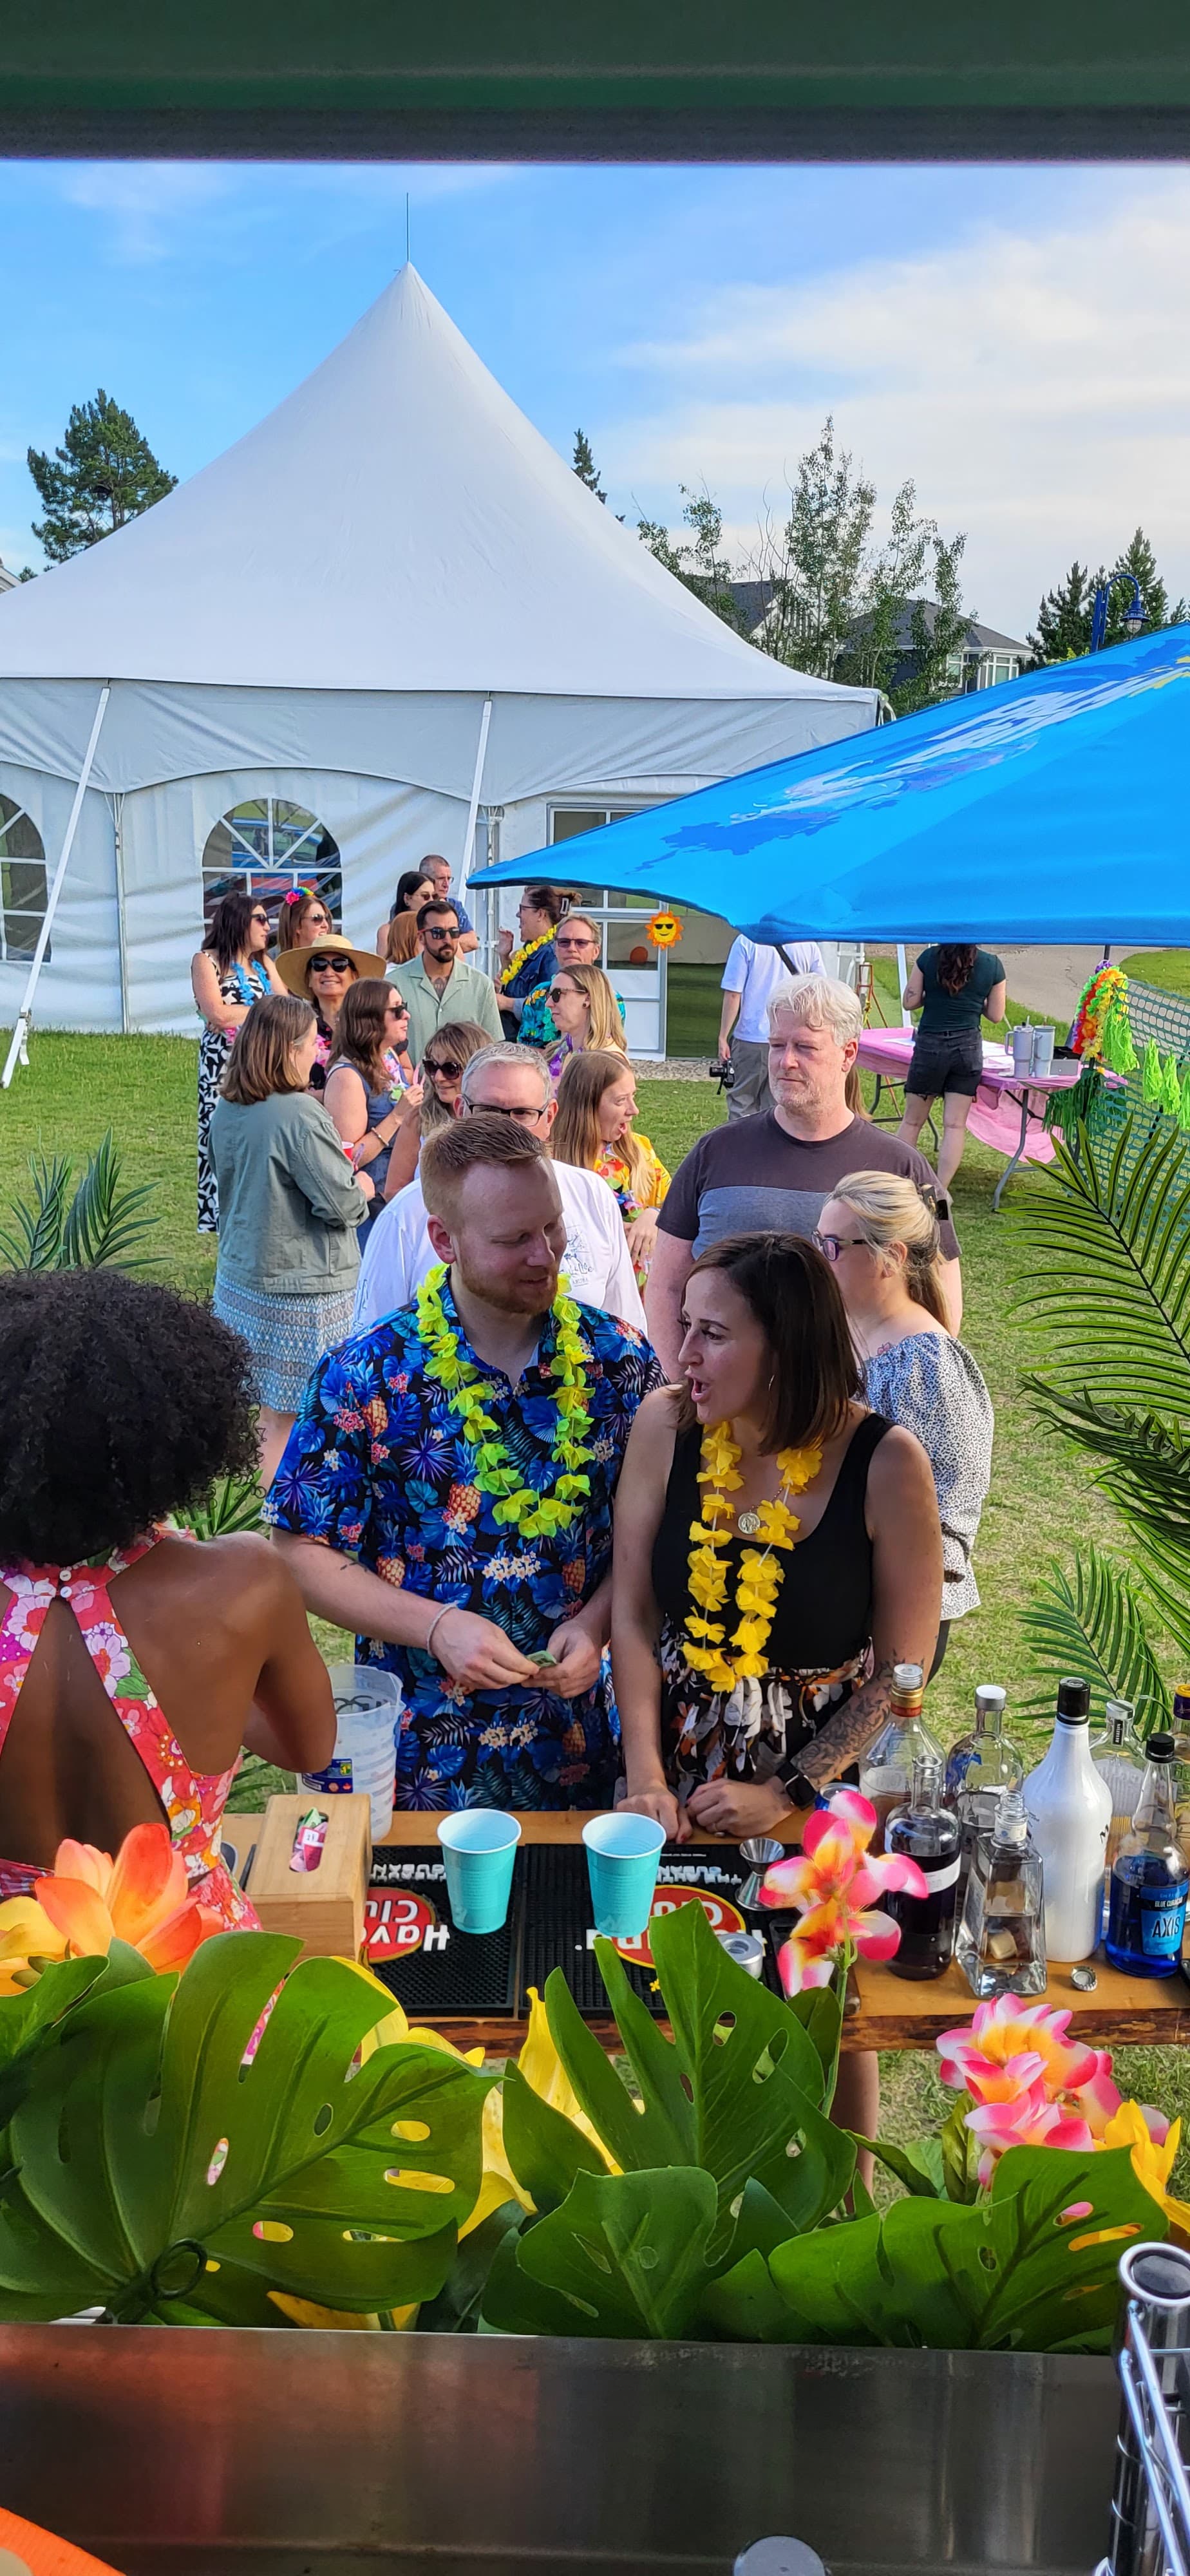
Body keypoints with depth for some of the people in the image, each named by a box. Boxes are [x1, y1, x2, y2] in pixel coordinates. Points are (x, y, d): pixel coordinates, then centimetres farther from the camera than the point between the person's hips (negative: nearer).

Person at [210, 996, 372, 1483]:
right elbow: (341, 1204, -20)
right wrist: (362, 1190, 3)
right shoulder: (300, 1116, -22)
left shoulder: (227, 1111, 4)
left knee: (271, 1412, 18)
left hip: (239, 1278, 8)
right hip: (300, 1289, -8)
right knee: (288, 1422, 1)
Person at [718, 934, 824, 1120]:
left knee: (742, 1106, 9)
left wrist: (723, 1037, -3)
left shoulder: (746, 941, -11)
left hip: (751, 1037, -3)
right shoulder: (809, 944, -2)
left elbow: (733, 995, -11)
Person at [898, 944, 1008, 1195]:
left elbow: (910, 1002, -1)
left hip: (930, 1044, 0)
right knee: (955, 1125, 3)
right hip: (968, 1047, 1)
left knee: (912, 1121, 11)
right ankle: (940, 1191, -1)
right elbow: (996, 1015, 4)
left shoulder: (929, 958, -5)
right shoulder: (993, 965, -2)